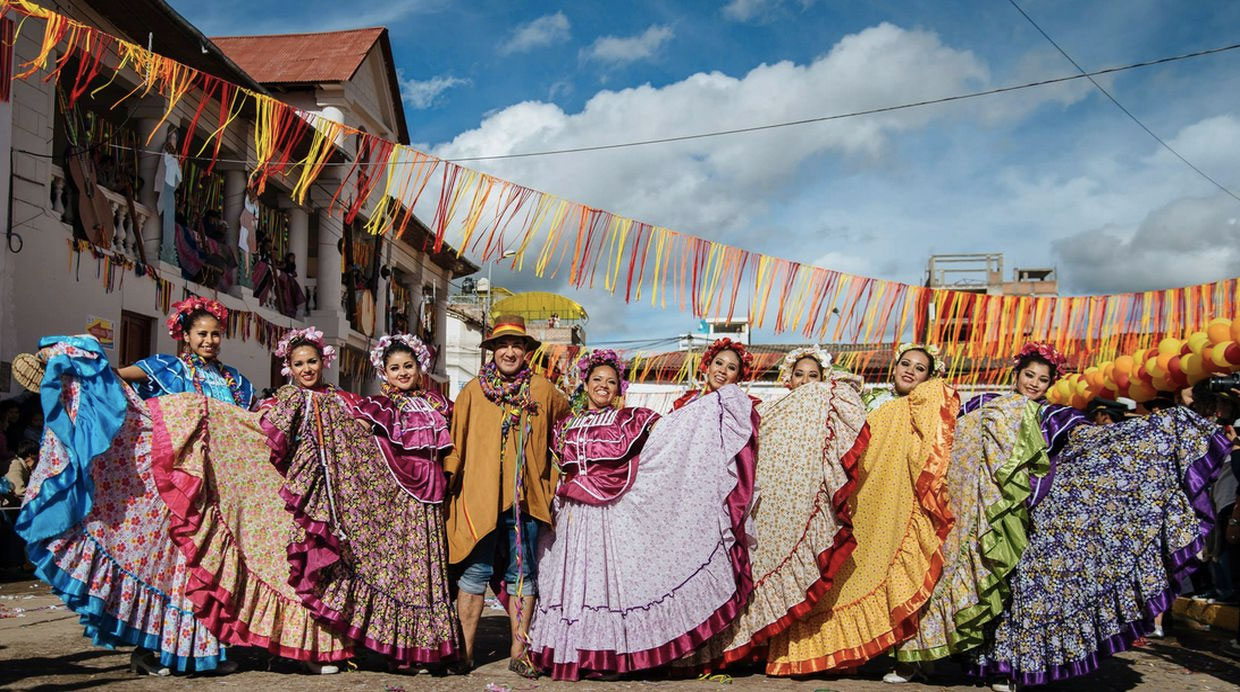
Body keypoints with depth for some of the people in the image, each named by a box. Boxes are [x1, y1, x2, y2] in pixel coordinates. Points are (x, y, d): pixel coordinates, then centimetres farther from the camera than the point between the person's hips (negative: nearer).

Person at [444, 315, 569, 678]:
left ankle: (519, 651, 18)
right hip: (480, 494, -1)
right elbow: (455, 442, 7)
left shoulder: (543, 391, 5)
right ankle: (465, 651, 13)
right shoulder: (474, 390, 2)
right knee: (475, 574, 3)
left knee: (523, 575, 8)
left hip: (526, 496, 1)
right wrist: (449, 480, 5)